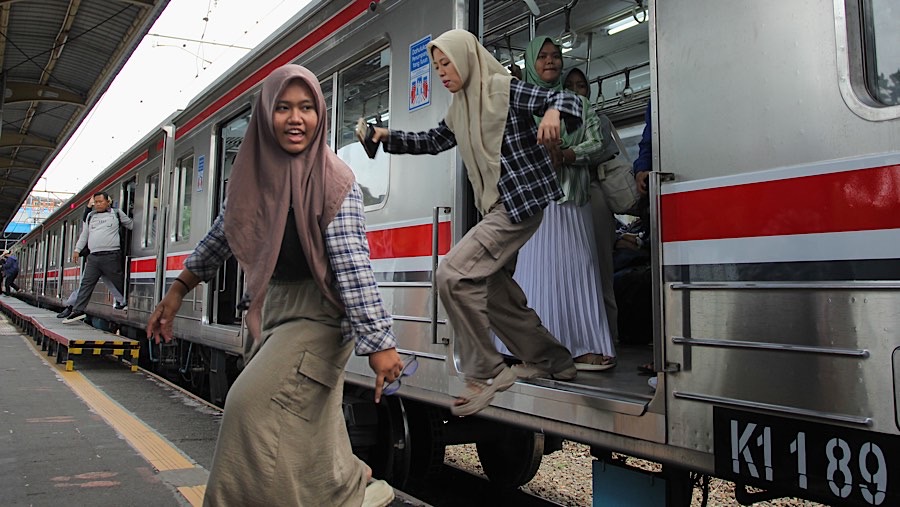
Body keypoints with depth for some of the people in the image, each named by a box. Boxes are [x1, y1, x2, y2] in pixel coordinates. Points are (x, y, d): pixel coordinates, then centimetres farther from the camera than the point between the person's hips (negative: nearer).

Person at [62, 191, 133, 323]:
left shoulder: (117, 213, 7)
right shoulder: (90, 216, 19)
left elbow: (131, 224, 15)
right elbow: (84, 234, 23)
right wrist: (77, 249, 19)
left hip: (111, 256, -4)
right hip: (93, 256, 5)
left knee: (120, 284, -4)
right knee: (86, 283, 2)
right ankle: (78, 311, 3)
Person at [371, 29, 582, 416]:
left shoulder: (504, 88, -7)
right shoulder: (460, 109, 16)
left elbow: (568, 100, -12)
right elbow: (431, 142, 27)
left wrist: (553, 112, -35)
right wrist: (388, 137, 13)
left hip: (522, 201, -9)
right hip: (495, 207, 9)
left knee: (452, 274, -19)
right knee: (493, 291, 11)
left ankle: (485, 374, -8)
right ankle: (551, 361, 27)